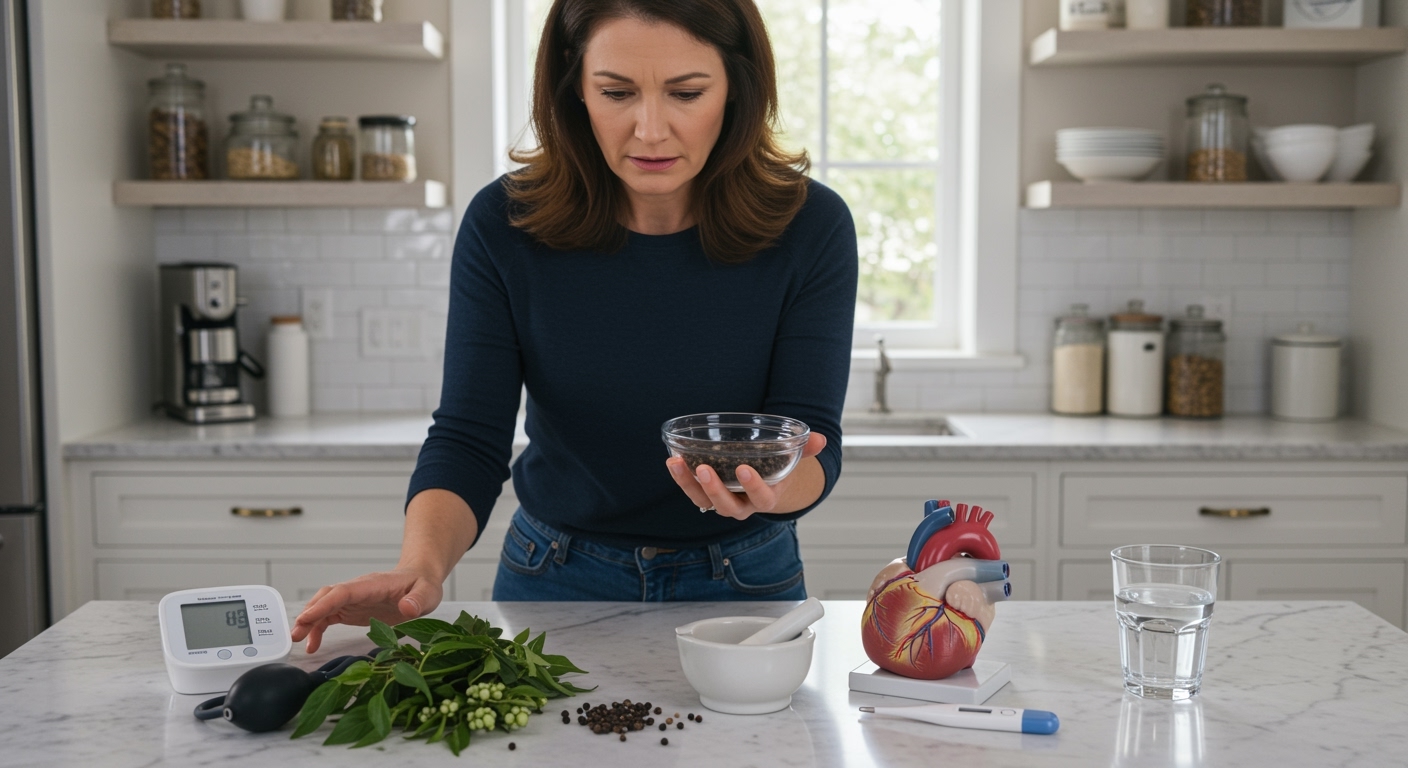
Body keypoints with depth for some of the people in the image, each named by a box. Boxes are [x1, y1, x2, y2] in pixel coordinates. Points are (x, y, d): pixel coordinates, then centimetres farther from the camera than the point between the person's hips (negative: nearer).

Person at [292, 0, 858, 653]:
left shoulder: (809, 226, -14)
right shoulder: (505, 225, -13)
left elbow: (811, 442, -14)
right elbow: (467, 440, -14)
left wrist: (777, 488, -38)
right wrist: (421, 567, -34)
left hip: (744, 587, 0)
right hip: (555, 582, 0)